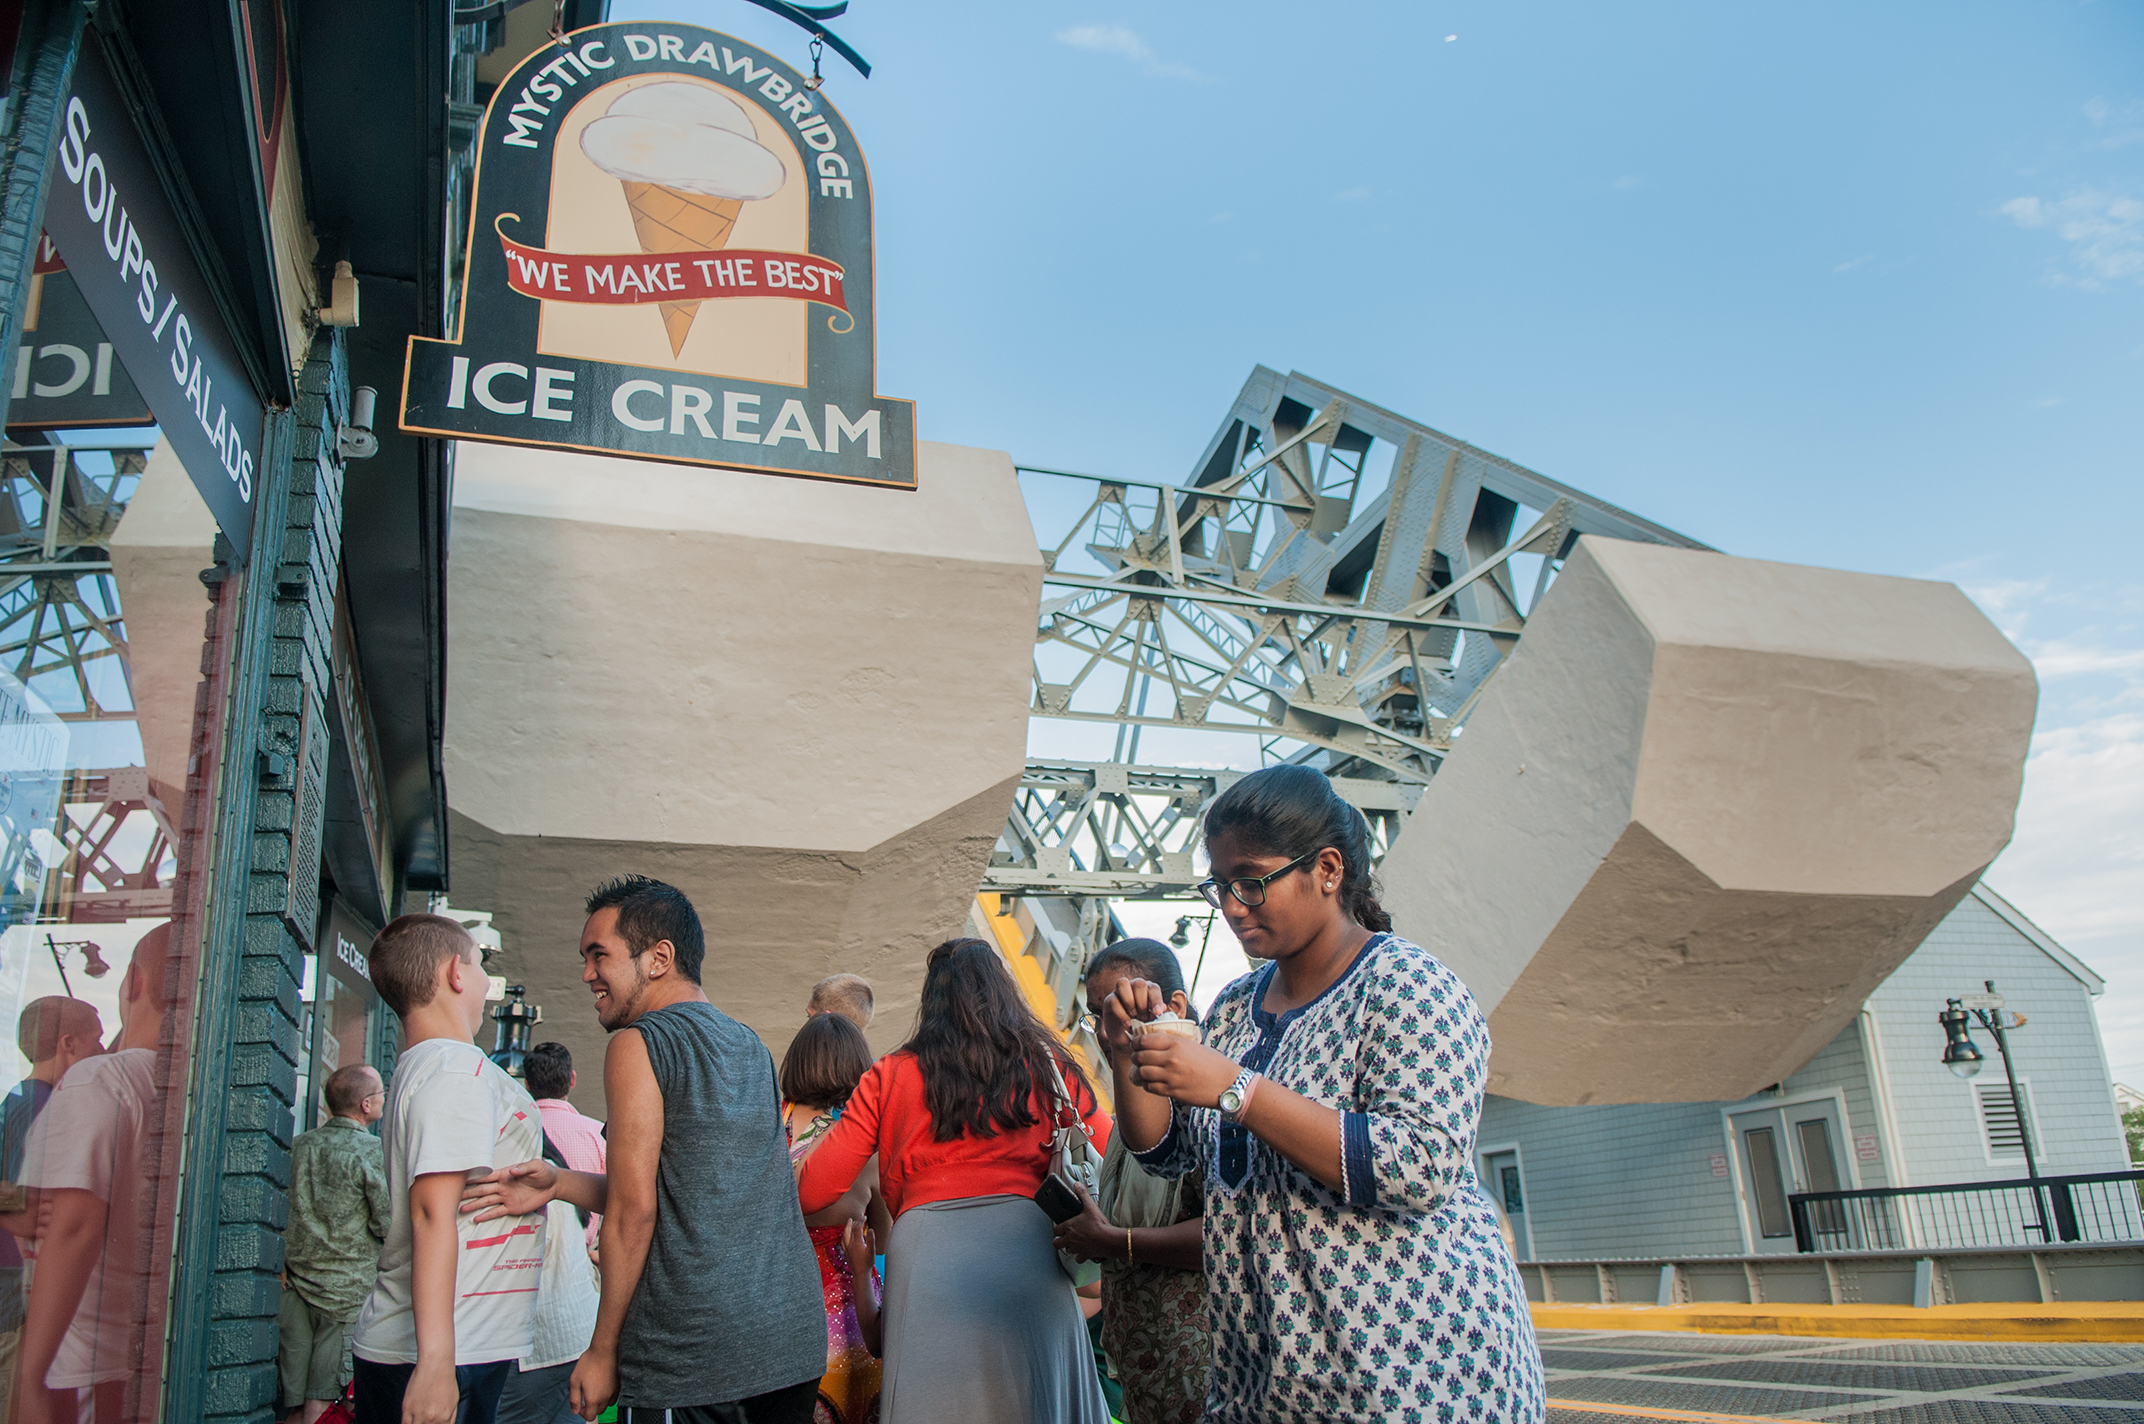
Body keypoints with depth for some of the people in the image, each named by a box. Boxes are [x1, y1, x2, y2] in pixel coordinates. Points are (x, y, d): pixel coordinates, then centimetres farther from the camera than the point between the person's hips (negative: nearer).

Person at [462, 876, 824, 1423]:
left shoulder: (638, 1043, -7)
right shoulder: (751, 1047, 15)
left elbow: (634, 1210, -11)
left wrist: (602, 1351, -4)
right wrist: (561, 1183, 14)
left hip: (692, 1361, -7)